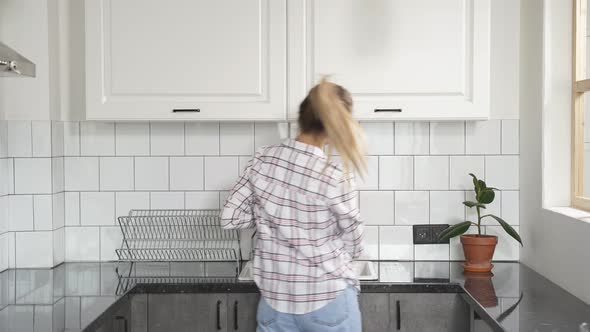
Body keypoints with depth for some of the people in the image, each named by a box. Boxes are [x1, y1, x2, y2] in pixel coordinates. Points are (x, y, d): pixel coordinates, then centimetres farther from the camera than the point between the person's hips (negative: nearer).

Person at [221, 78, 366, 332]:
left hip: (275, 298, 4)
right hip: (328, 299, -4)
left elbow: (230, 218, -1)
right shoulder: (335, 176, -17)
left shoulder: (263, 159, -6)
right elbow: (352, 244, -5)